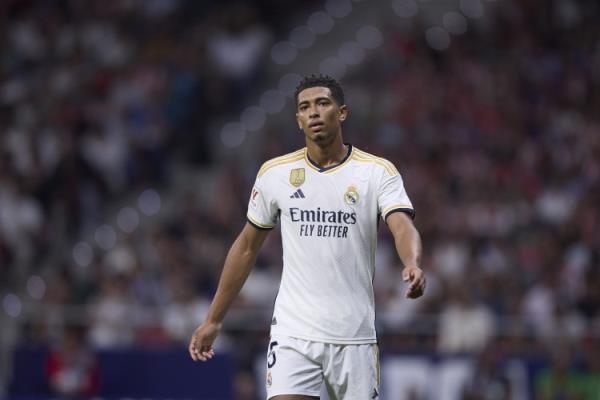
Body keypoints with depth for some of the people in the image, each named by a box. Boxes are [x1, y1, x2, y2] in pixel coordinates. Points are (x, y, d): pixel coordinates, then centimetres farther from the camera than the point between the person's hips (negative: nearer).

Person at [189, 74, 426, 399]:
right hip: (293, 333, 1)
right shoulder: (274, 173, 5)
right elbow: (247, 247, 14)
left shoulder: (377, 172, -1)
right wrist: (213, 321, 15)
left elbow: (403, 227, -17)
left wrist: (413, 265, -41)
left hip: (354, 336, 0)